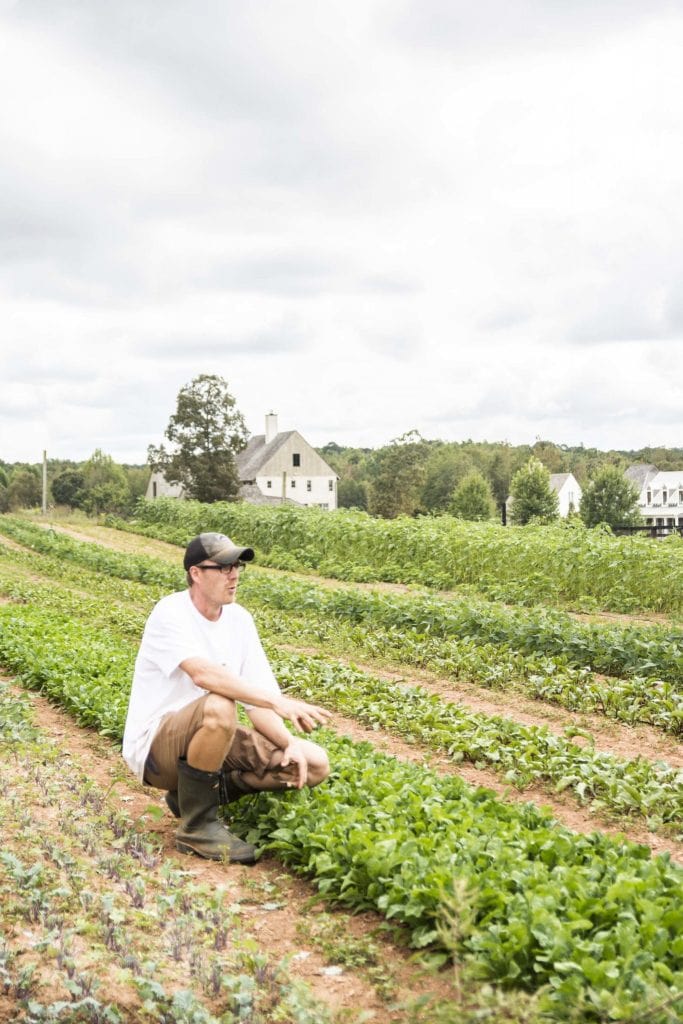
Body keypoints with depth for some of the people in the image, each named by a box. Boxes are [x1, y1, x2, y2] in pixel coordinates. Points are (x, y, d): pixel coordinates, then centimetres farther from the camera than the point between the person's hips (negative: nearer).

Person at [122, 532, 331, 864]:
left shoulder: (239, 619, 3)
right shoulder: (170, 613, -18)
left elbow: (257, 701, 2)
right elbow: (203, 673, -37)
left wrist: (290, 742, -16)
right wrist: (279, 702, -43)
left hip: (209, 738, 7)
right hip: (154, 745, -7)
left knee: (315, 764, -6)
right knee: (218, 708, -39)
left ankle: (195, 794, 6)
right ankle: (196, 824, -17)